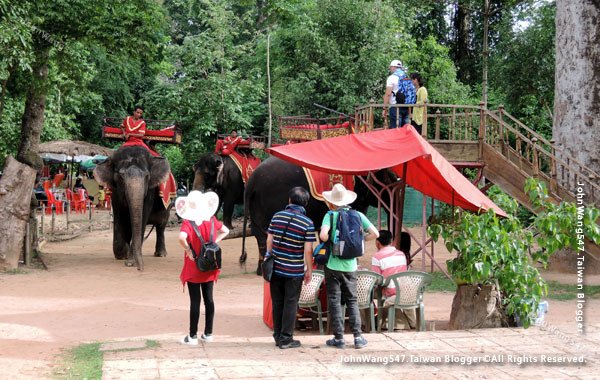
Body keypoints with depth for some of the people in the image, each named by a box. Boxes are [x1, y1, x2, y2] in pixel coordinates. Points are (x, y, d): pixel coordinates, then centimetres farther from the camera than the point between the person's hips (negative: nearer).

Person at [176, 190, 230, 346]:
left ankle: (193, 336, 6)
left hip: (193, 268, -5)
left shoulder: (188, 223, -16)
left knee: (195, 301, 0)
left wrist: (187, 250, -18)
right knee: (208, 299, 12)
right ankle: (208, 333, 19)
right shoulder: (211, 220, 0)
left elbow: (182, 238, -35)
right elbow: (225, 231, 15)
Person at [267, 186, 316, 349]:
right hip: (294, 271, -4)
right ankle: (286, 339, 8)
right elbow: (307, 250, -10)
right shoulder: (307, 223, -9)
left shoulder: (277, 216, 1)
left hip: (276, 267, 4)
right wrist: (309, 270, 1)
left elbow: (269, 241, 5)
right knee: (290, 304, 5)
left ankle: (278, 336, 20)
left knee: (277, 302, 12)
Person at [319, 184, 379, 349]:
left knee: (334, 301, 5)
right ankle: (358, 337, 8)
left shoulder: (330, 215, -8)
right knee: (352, 301, 14)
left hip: (333, 265, -3)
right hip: (350, 266, 3)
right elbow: (375, 233, 0)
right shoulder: (358, 215, 3)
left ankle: (339, 338, 6)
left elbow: (323, 235, -22)